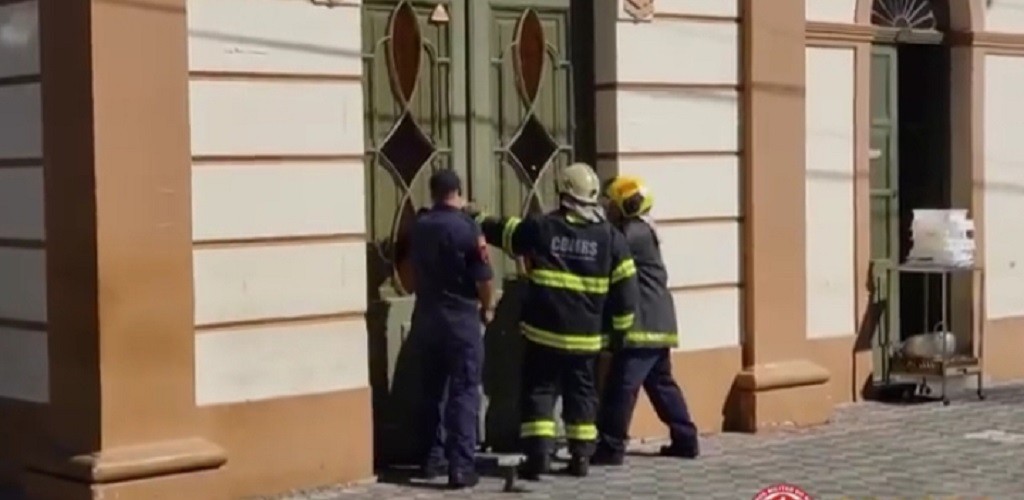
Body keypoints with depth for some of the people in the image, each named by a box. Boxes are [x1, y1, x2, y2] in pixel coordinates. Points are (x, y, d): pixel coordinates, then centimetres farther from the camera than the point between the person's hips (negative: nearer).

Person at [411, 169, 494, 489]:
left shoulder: (419, 226, 4)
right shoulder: (466, 226, -13)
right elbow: (482, 276, -11)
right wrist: (486, 307, 4)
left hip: (426, 317, 5)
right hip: (461, 318, -5)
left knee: (434, 389, 16)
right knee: (464, 392, -3)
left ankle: (434, 457, 20)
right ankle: (461, 465, -8)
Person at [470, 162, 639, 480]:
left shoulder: (540, 228, -5)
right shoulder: (610, 237, -1)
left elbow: (503, 231, 13)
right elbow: (625, 287, 1)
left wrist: (477, 219, 32)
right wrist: (621, 324, 14)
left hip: (544, 332, -2)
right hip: (585, 336, 2)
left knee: (538, 391, 5)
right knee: (580, 393, 14)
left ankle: (538, 455, -5)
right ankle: (581, 457, 15)